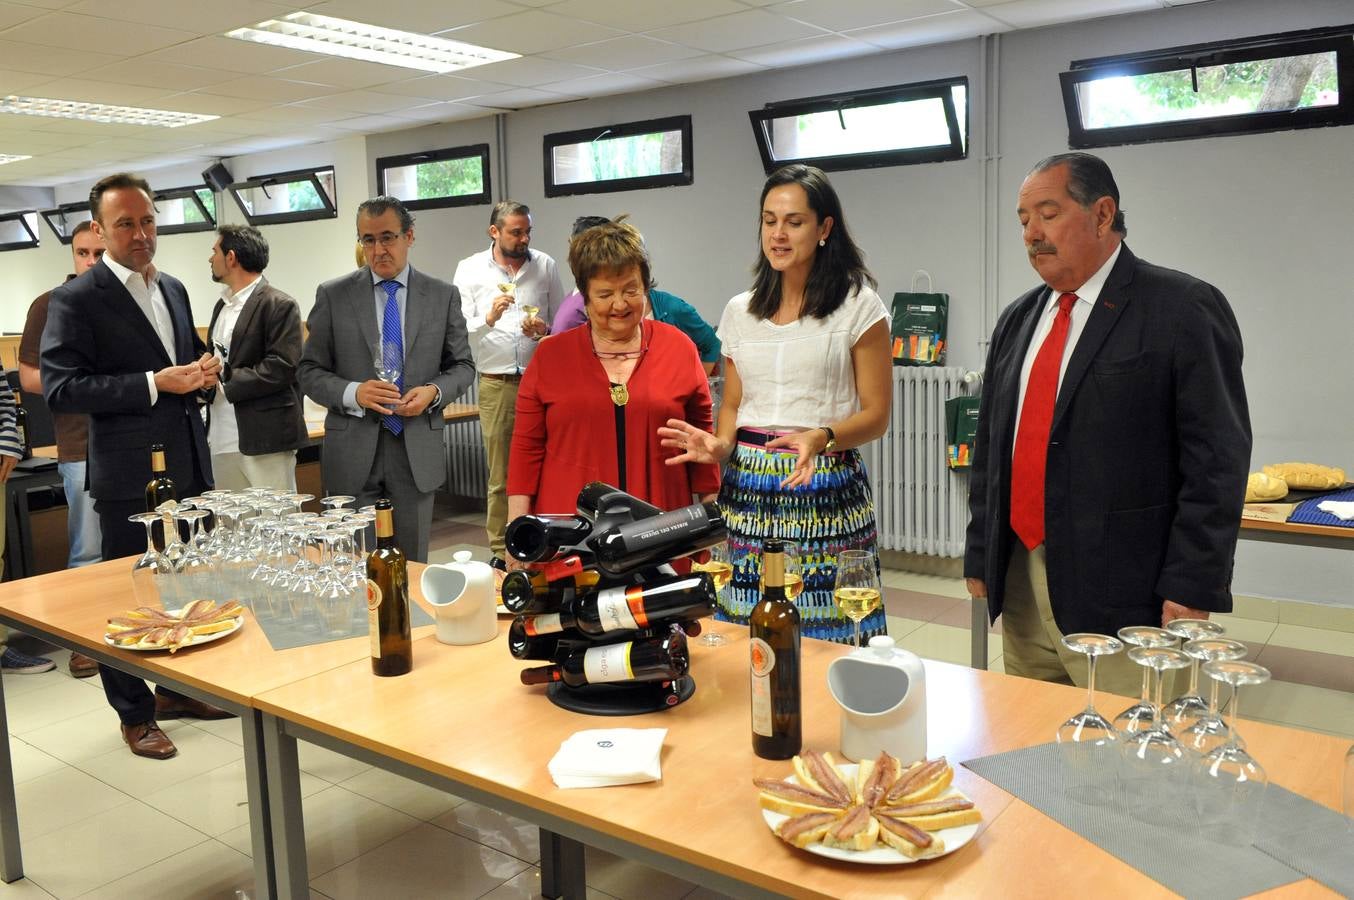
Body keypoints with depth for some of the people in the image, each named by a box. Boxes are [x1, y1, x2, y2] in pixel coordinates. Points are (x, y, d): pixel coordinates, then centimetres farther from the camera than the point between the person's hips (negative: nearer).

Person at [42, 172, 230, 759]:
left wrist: (203, 370, -1)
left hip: (189, 465, 7)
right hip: (131, 474, -7)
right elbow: (61, 389, -16)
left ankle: (179, 688, 34)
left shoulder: (173, 289, 12)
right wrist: (154, 384, -22)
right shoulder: (75, 301, -10)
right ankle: (135, 712, 22)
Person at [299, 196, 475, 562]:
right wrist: (353, 392, -16)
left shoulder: (443, 295, 5)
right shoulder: (333, 295, 3)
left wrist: (434, 392, -11)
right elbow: (309, 371, 4)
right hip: (353, 451, -1)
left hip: (417, 450, 1)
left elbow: (462, 366, 10)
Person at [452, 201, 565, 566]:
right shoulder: (470, 269, 4)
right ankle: (501, 552, 13)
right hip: (496, 384, -1)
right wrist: (489, 318, -21)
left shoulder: (545, 265, 8)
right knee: (500, 475, 4)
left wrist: (544, 330, -8)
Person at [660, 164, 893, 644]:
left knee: (828, 633, -3)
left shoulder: (858, 306, -1)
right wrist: (719, 445, -5)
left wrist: (821, 437, -21)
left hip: (825, 485, -3)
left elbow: (876, 414, -2)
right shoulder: (740, 311, 11)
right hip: (749, 488, 4)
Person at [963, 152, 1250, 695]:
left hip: (1121, 594, -6)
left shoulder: (1184, 310, -6)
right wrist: (980, 557, 13)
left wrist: (1191, 589, -15)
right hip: (1019, 583, 6)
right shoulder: (1018, 320, 13)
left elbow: (1217, 460, -10)